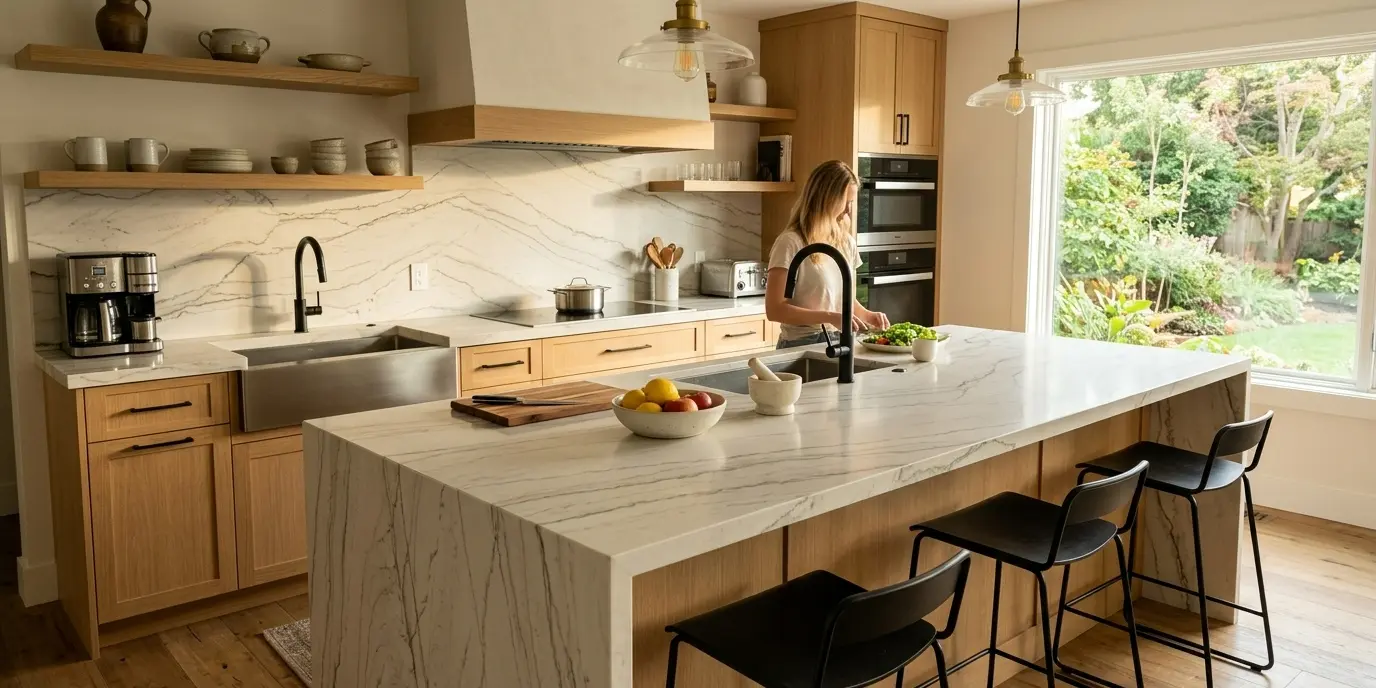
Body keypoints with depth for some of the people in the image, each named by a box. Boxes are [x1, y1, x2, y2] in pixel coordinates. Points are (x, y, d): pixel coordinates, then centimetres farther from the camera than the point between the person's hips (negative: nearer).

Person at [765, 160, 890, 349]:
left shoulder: (846, 241, 9)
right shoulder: (791, 243, -11)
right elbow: (775, 309, -15)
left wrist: (867, 315, 2)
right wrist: (830, 317, -21)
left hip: (840, 341, 6)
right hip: (802, 344, -6)